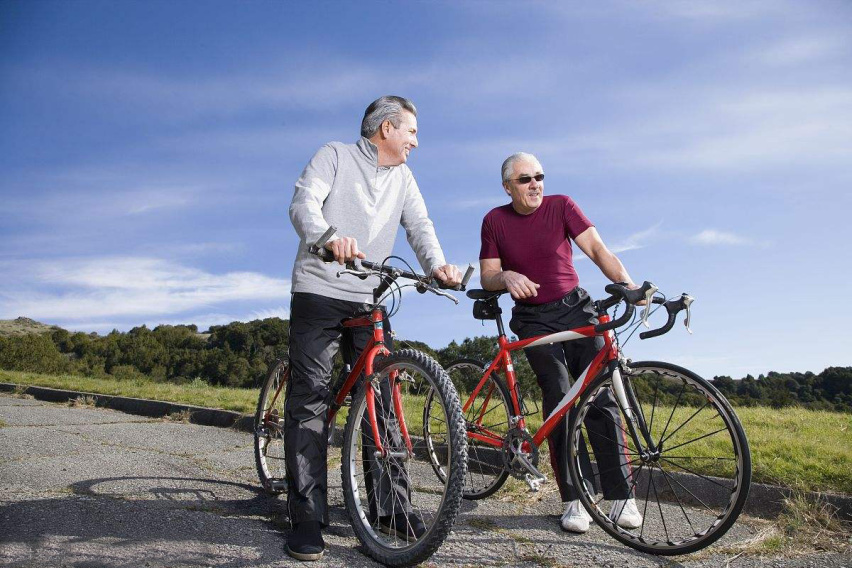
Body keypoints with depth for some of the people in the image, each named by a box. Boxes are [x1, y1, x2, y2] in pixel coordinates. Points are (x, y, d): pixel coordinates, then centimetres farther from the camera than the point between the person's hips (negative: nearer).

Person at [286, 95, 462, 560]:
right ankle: (307, 517, -1)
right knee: (310, 400, -7)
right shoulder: (335, 156, 1)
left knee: (383, 398, 2)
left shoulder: (402, 177, 15)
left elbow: (419, 225, 2)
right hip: (318, 292, -4)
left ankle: (389, 504, 13)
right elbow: (303, 204, -14)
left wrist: (437, 265, -20)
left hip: (370, 301, 5)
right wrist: (330, 238, -37)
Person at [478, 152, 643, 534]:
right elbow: (487, 277, 0)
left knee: (600, 396, -8)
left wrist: (627, 283, -29)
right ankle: (573, 499, -4)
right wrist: (506, 277, -23)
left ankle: (620, 495, 0)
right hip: (535, 320, 0)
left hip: (576, 308, 1)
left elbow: (597, 249, -12)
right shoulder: (495, 220, 0)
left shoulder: (561, 205, -2)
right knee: (559, 399, -11)